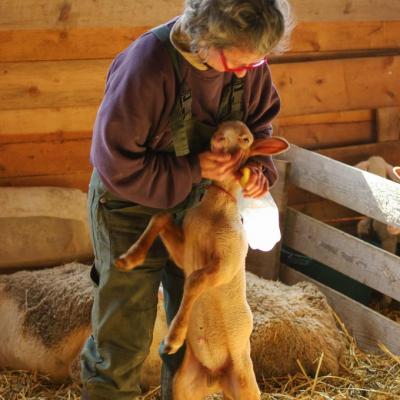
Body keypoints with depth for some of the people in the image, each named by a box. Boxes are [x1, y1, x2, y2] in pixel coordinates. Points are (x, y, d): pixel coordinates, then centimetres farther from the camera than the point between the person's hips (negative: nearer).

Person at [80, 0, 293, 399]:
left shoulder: (247, 58, -15)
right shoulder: (146, 66, -33)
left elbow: (260, 117, 4)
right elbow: (116, 164, -27)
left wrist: (259, 164, -15)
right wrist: (193, 169, -28)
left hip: (194, 203, 6)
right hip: (132, 206, -5)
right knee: (125, 337, 3)